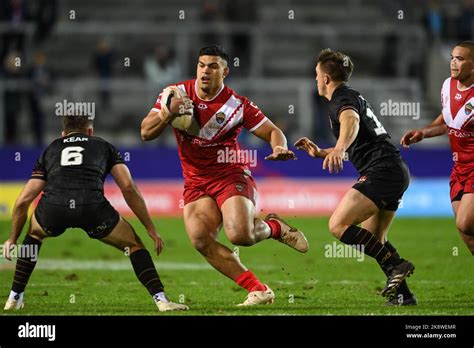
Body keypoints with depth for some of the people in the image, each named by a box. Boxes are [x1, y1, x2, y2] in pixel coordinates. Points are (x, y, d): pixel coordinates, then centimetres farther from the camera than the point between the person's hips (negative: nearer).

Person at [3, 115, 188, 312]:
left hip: (52, 207, 2)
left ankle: (14, 299, 33)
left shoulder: (50, 150, 33)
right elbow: (128, 188, 17)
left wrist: (12, 239, 42)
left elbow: (23, 201, 30)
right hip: (92, 207, -2)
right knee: (134, 245, 22)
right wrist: (151, 230, 22)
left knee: (34, 235, 37)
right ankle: (161, 301, 8)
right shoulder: (104, 147, 30)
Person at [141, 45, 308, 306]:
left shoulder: (238, 105, -9)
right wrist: (168, 112, -22)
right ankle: (258, 290, -11)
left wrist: (279, 148, -26)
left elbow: (272, 132, -2)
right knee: (200, 239, -20)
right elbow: (146, 133, -3)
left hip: (231, 176, -4)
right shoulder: (177, 93, -2)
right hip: (195, 183, 4)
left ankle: (274, 227, 11)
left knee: (240, 235, -27)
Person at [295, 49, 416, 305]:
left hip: (382, 171, -11)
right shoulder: (352, 97, 27)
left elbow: (352, 121, -32)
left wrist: (338, 149, -50)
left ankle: (396, 265, -19)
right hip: (396, 170, 11)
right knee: (372, 239, 18)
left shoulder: (342, 99, -6)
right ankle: (403, 294, 13)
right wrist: (319, 153, 34)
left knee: (338, 225, -17)